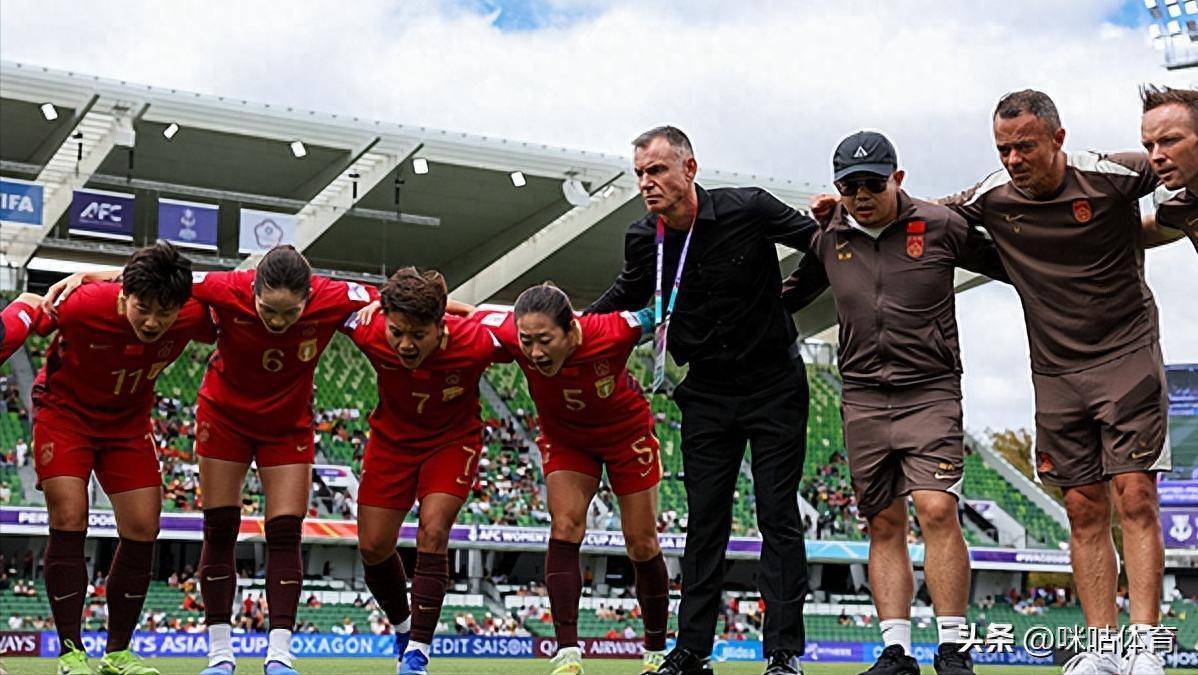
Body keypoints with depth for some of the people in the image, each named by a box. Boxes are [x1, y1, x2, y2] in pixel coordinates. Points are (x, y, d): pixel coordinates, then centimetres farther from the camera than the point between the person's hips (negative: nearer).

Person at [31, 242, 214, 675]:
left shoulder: (192, 317, -23)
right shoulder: (82, 306, -32)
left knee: (143, 531, -2)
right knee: (69, 522, -15)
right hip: (65, 412, -4)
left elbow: (221, 334, 0)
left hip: (129, 420, 4)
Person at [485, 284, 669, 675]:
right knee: (564, 527, -18)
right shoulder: (511, 337, -32)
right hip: (564, 438, 1)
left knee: (642, 546, 4)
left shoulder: (613, 333, -38)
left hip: (627, 433, -1)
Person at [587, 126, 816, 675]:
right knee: (705, 521, 4)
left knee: (778, 516, -3)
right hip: (707, 394, 3)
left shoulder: (748, 209, -16)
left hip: (774, 387, -3)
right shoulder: (643, 240, -4)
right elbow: (625, 298, 15)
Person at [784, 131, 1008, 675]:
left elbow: (1013, 266, 7)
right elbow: (793, 293, 24)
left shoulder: (940, 226, -3)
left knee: (937, 511, -16)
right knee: (884, 525, 4)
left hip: (930, 392, -3)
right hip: (863, 398, 4)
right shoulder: (829, 239, 6)